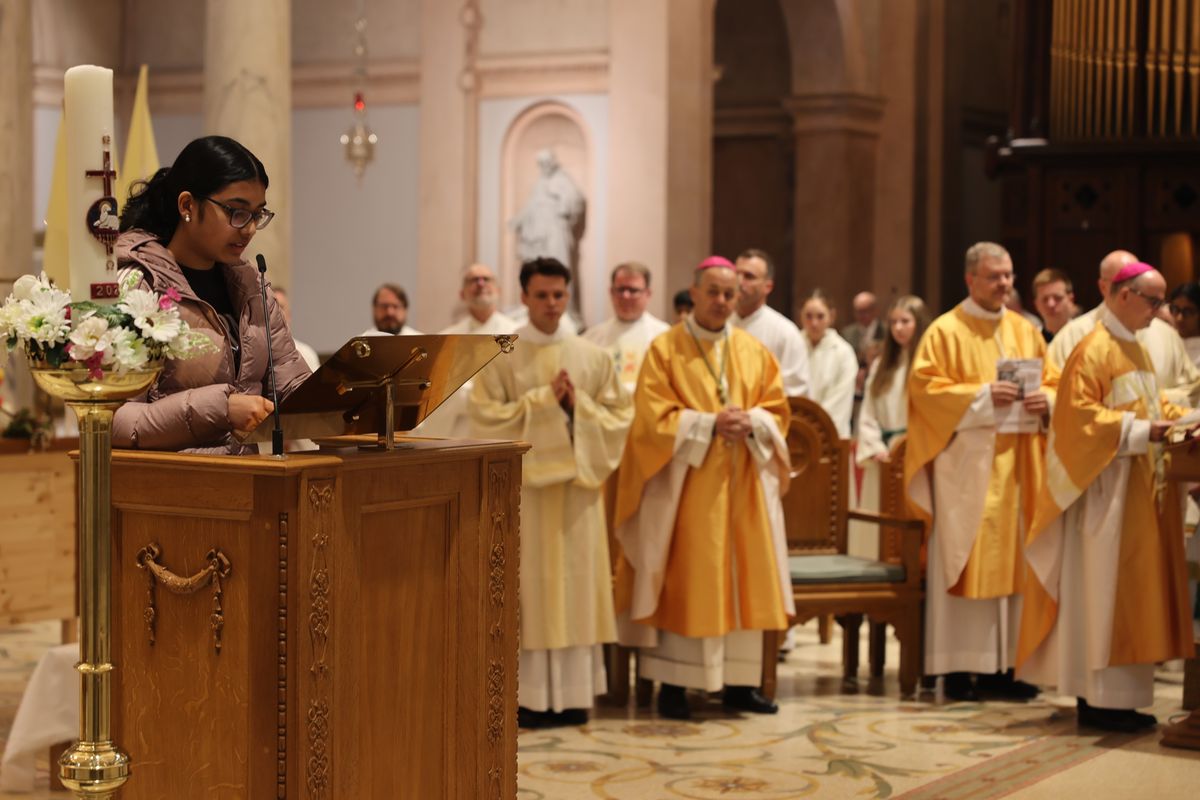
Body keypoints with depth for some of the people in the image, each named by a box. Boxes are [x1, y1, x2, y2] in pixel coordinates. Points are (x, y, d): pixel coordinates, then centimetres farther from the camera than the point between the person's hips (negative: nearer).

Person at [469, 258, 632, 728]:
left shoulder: (592, 358, 9)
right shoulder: (501, 356, 1)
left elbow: (619, 418, 7)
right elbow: (487, 416, -8)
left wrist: (578, 405, -9)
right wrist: (543, 401, -14)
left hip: (576, 483, 3)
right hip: (522, 485, -3)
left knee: (576, 584, 3)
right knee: (529, 586, -3)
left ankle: (573, 693, 9)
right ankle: (528, 694, 2)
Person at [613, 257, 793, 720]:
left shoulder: (754, 351, 11)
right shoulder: (665, 349, -1)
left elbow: (776, 408, 10)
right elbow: (653, 416, -9)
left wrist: (750, 423, -11)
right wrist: (709, 424, -18)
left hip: (743, 483, 4)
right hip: (686, 482, -4)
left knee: (743, 577, 4)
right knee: (685, 580, -4)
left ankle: (739, 680, 11)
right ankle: (672, 682, 0)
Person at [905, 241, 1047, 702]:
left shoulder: (1025, 331, 14)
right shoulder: (945, 331, -2)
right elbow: (924, 386, -10)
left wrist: (1046, 400, -6)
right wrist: (982, 396, -19)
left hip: (1014, 464, 5)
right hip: (965, 463, -5)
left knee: (1011, 557, 5)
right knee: (964, 558, -5)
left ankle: (1000, 664, 11)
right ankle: (957, 668, -2)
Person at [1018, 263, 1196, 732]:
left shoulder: (1136, 350, 17)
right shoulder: (1094, 350, -12)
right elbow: (1079, 414, -20)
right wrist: (1140, 432, -22)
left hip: (1139, 491, 9)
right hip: (1106, 490, -9)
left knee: (1129, 590, 8)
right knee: (1102, 590, -6)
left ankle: (1115, 696, 12)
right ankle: (1100, 700, -3)